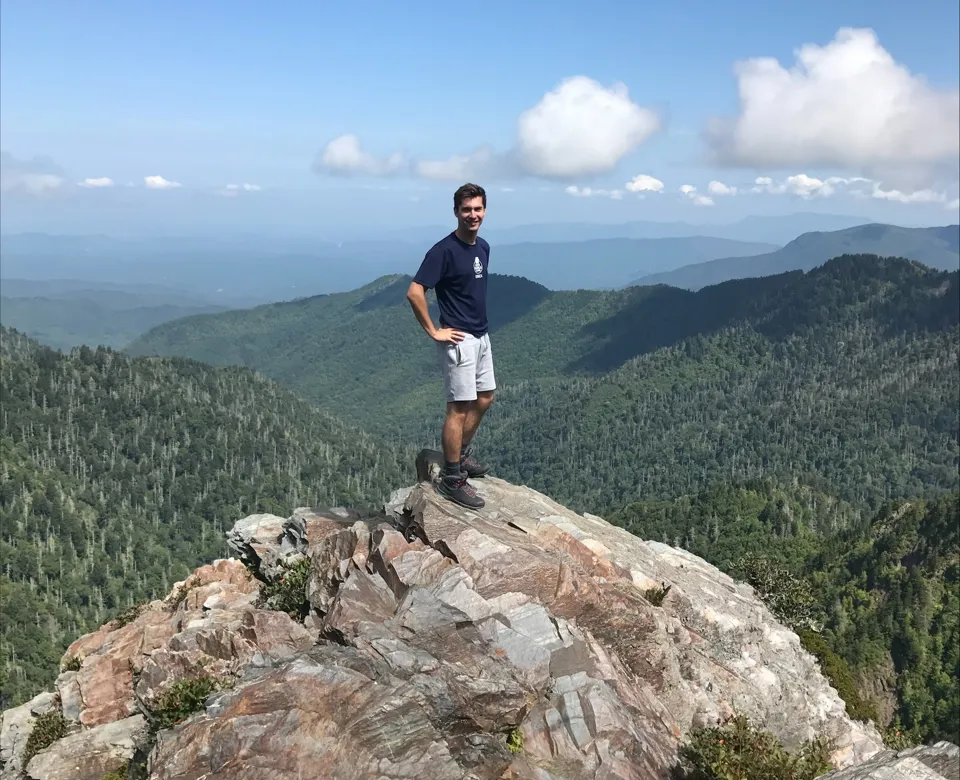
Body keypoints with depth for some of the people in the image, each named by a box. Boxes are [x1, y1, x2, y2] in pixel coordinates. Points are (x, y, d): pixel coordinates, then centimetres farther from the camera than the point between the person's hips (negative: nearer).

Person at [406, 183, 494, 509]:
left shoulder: (483, 247, 9)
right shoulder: (444, 250, -17)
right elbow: (414, 292, -23)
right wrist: (433, 331, -18)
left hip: (481, 336, 9)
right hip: (459, 339, -9)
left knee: (484, 399, 17)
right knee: (460, 407, -5)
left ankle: (461, 455, 33)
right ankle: (451, 478, 3)